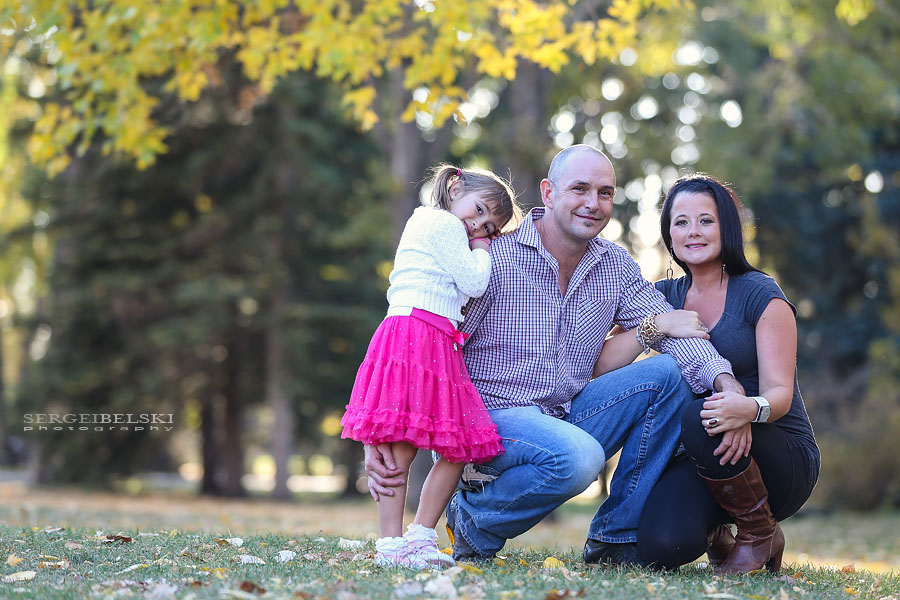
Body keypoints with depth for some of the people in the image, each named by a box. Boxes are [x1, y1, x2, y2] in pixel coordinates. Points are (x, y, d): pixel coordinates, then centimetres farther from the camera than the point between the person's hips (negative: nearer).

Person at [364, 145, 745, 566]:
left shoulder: (616, 265, 6)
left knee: (667, 374, -11)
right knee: (577, 458, -36)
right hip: (493, 417, -6)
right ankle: (473, 520, -6)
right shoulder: (495, 259, -12)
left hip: (567, 418, 7)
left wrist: (726, 381, -22)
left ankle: (616, 538, -5)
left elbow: (674, 329, -1)